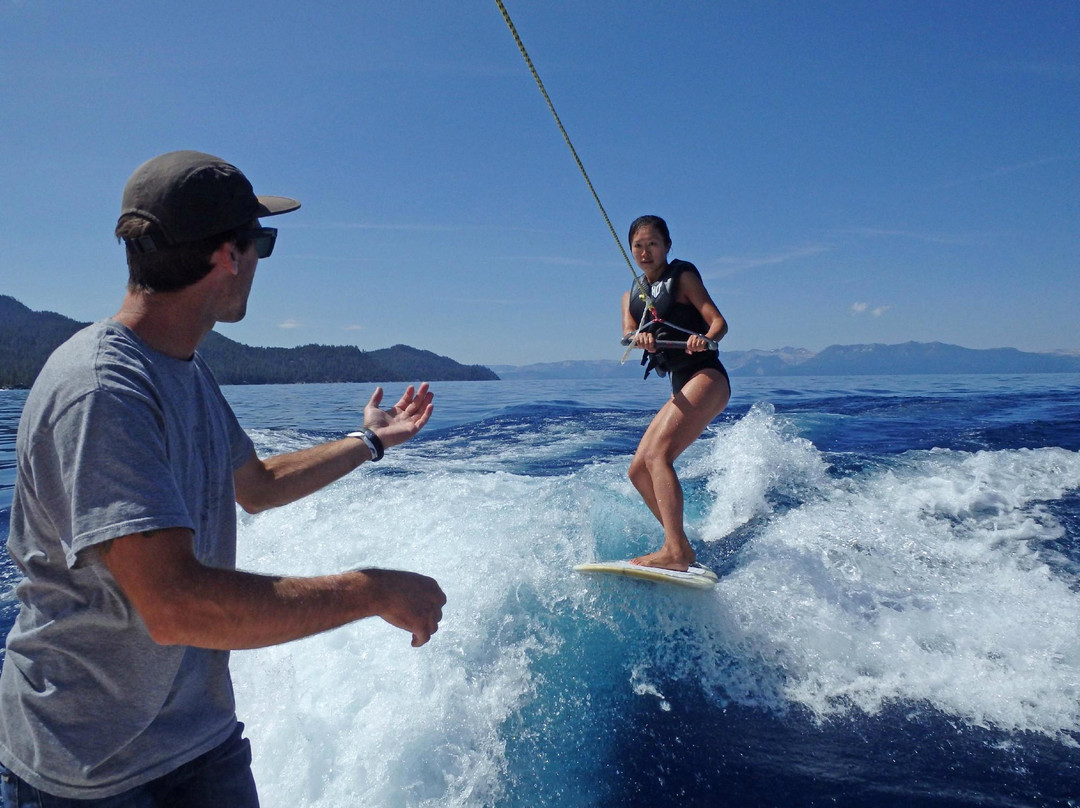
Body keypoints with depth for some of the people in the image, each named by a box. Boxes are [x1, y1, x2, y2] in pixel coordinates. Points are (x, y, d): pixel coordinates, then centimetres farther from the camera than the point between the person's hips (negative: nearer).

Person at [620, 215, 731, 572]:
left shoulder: (682, 276, 3)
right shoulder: (631, 295, 19)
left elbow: (718, 321, -9)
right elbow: (627, 335, -1)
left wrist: (706, 339, -32)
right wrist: (639, 338, -25)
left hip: (706, 377, -7)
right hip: (681, 389, 8)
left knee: (658, 453, -25)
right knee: (638, 470, 2)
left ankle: (675, 551, -30)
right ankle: (682, 548, 8)